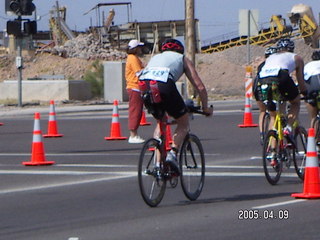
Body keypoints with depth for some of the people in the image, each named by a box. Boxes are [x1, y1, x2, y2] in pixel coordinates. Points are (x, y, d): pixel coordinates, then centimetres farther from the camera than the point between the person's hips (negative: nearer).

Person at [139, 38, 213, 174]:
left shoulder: (155, 57, 38)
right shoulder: (183, 59, 28)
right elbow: (199, 87, 24)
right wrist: (205, 108, 36)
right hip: (164, 86, -4)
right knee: (184, 123, 17)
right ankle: (172, 154, -6)